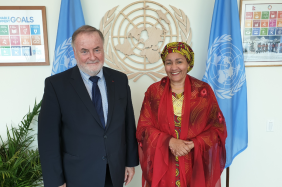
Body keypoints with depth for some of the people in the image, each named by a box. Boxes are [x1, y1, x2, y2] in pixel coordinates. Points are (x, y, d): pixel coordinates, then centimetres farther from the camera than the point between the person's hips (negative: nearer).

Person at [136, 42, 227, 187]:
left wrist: (193, 144, -15)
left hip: (196, 167, 0)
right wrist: (170, 141, -17)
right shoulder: (154, 91, 0)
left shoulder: (203, 91, -2)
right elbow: (143, 128, -3)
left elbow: (218, 128, -2)